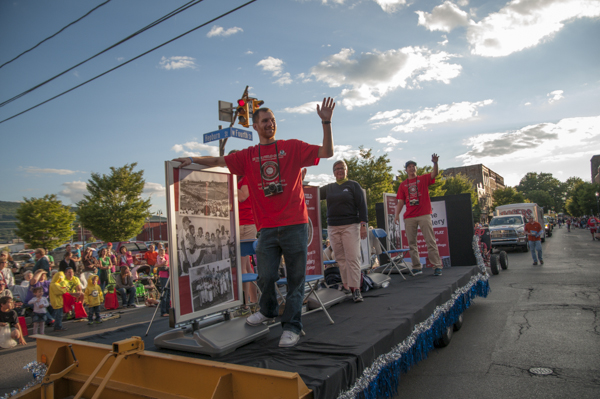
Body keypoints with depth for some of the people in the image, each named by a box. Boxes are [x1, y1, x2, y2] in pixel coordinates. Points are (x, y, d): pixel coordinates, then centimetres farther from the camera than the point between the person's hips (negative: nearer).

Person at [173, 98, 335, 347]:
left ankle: (291, 326, 13)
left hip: (295, 225, -1)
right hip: (267, 228, 2)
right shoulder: (248, 156, 12)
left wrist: (326, 123, -10)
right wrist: (193, 160, 5)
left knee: (295, 278, 1)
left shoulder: (292, 147, 6)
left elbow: (327, 152, 0)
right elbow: (218, 161, 16)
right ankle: (268, 310, 32)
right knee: (265, 277, 3)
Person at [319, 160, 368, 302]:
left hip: (350, 226, -4)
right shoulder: (329, 188, 16)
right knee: (340, 258, 4)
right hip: (333, 227, 4)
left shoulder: (353, 185, 5)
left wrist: (363, 224, -9)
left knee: (352, 257, -8)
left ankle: (355, 288, -6)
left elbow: (362, 205, -1)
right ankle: (345, 286, 11)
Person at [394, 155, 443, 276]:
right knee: (412, 243, 3)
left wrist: (435, 163, -28)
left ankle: (437, 266, -3)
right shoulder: (403, 185, 14)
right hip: (409, 217, 3)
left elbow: (434, 174, -9)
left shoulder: (423, 179, 9)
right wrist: (397, 214, -2)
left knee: (430, 241, -5)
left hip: (424, 215, -3)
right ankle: (417, 267, 9)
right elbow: (401, 201, 11)